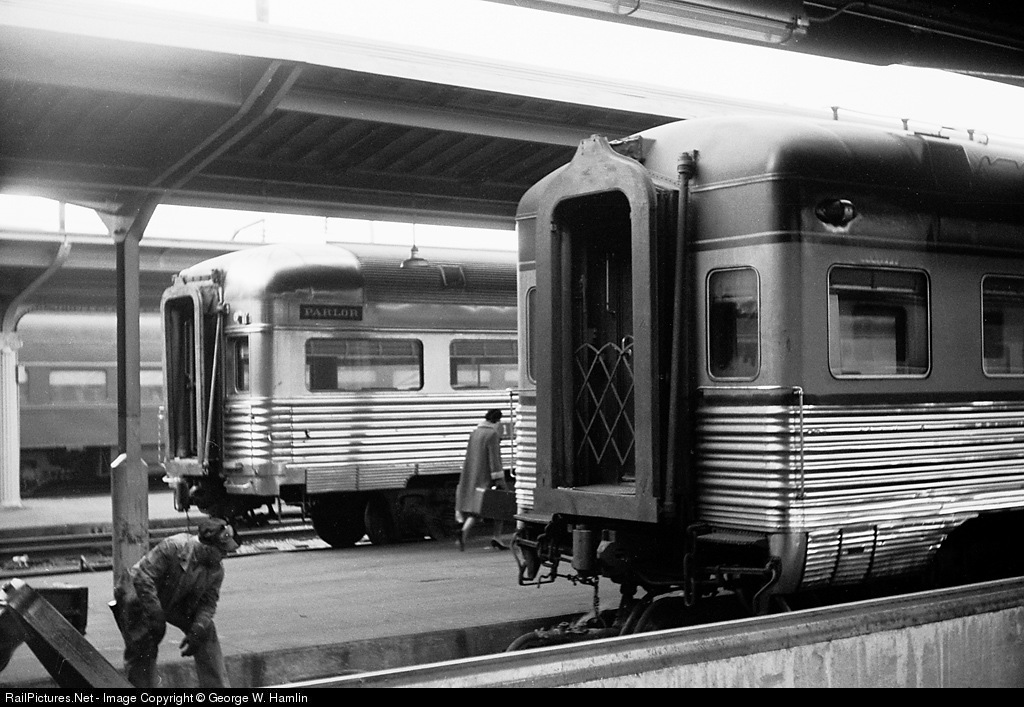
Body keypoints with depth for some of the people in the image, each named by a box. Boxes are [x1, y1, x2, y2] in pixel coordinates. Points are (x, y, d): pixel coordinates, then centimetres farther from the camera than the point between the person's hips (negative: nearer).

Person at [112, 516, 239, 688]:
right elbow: (142, 578, -34)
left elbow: (208, 603, -10)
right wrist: (156, 617, -33)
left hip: (176, 604, 5)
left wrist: (197, 632, -25)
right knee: (142, 647, -15)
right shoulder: (173, 547, -34)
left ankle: (217, 687, 2)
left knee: (206, 631, -5)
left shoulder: (217, 570, -14)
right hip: (138, 595, -5)